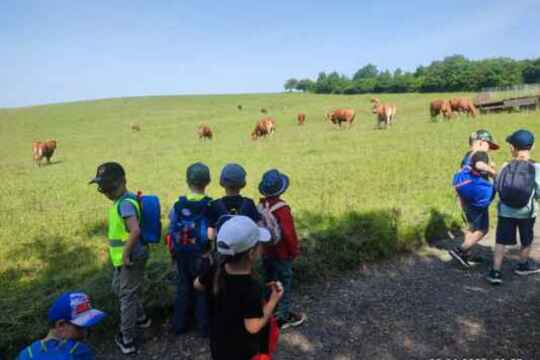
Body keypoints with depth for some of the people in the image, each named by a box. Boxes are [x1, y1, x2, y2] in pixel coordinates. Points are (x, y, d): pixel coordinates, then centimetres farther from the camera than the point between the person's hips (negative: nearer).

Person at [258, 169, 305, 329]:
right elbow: (289, 233, -24)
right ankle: (283, 317, 20)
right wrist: (294, 250, -8)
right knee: (284, 284, 8)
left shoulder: (261, 205, -5)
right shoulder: (282, 208, -25)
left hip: (266, 252, 7)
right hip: (282, 253, -6)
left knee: (269, 282, 20)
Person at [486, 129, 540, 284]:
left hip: (505, 211, 1)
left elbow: (497, 187, -3)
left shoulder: (506, 167, -7)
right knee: (527, 241, 22)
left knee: (501, 242, 5)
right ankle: (522, 266, 41)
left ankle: (495, 272, -1)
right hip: (526, 212, -1)